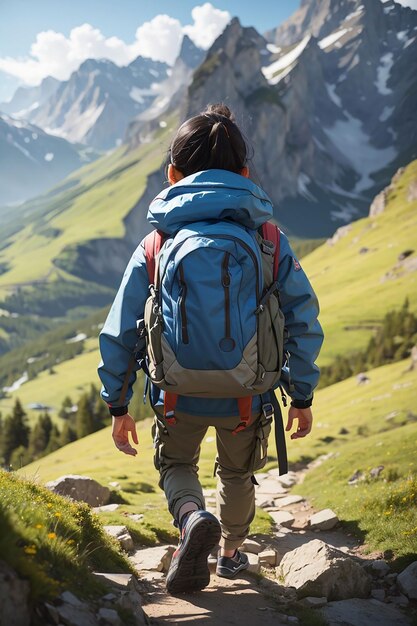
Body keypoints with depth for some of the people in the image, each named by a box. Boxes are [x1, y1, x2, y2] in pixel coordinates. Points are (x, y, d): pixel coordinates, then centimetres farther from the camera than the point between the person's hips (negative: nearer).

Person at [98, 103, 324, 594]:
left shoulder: (155, 248, -7)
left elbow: (118, 334, -5)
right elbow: (304, 323, -6)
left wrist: (117, 406, 7)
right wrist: (302, 396, 6)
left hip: (180, 395, -1)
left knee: (175, 463, 27)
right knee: (237, 473, 29)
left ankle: (193, 517, -3)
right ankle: (231, 552, 47)